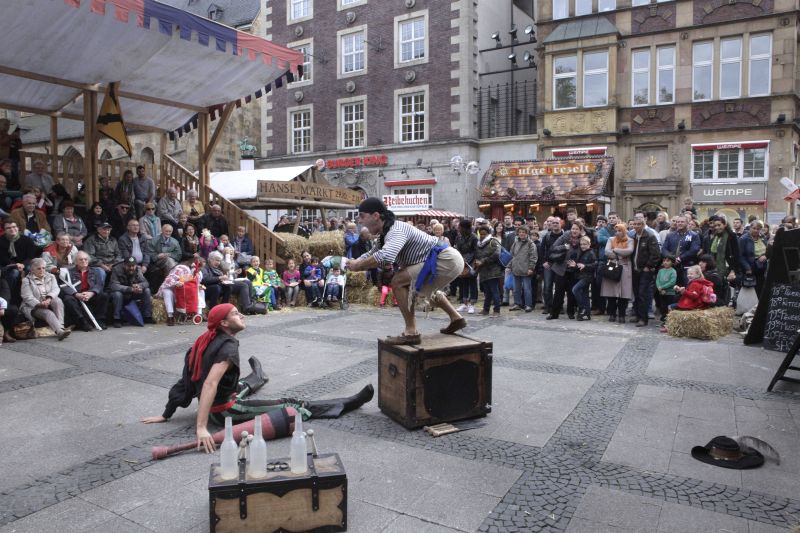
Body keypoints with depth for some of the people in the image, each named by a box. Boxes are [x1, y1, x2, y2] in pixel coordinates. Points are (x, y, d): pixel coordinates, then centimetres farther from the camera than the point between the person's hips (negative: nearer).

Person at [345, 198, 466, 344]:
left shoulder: (396, 230, -21)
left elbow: (385, 256, -39)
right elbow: (371, 254, 19)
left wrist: (358, 265, -25)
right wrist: (350, 264, 0)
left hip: (447, 259, -11)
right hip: (449, 259, 11)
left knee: (398, 282, -17)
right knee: (427, 287, 36)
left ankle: (411, 333, -12)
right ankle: (456, 318, 43)